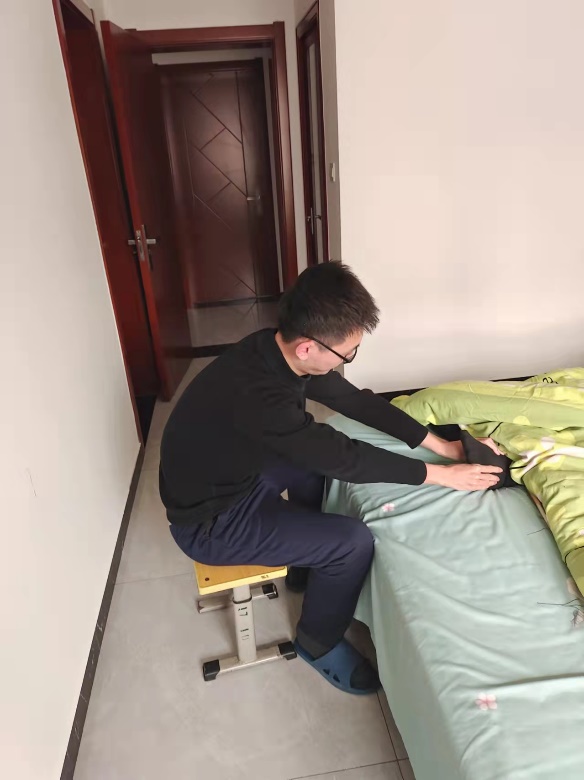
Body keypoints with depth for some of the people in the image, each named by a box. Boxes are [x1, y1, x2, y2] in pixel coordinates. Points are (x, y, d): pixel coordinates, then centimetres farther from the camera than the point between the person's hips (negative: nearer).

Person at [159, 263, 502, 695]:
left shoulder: (278, 349, -11)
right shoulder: (256, 394, -36)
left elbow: (357, 401, -2)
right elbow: (346, 457, -27)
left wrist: (443, 445, -1)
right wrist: (443, 475, -15)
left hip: (236, 476, 8)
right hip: (209, 523, -8)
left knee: (318, 456, 17)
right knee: (355, 541, -13)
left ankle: (305, 567, 33)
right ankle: (319, 642, 15)